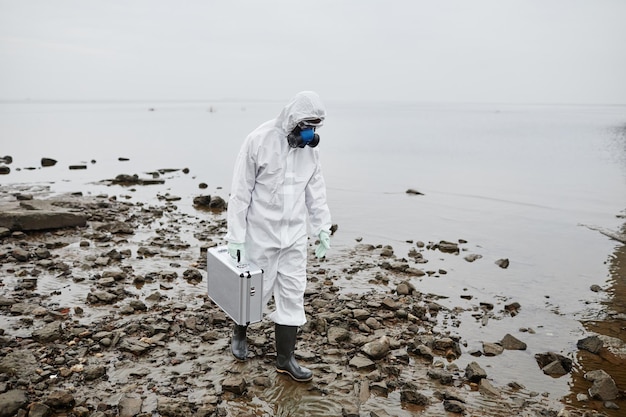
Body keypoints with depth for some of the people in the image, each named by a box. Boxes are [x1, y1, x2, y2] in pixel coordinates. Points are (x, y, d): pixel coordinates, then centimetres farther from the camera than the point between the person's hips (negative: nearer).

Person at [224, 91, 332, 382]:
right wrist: (235, 236, -12)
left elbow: (316, 191, 11)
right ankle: (239, 333, 40)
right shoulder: (259, 141, -15)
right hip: (261, 235, -5)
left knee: (293, 294, 6)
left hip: (294, 236, 5)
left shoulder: (310, 148, 2)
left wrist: (322, 229, 7)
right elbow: (240, 192, -13)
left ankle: (285, 358, 19)